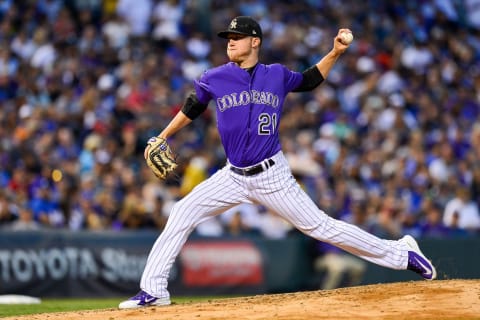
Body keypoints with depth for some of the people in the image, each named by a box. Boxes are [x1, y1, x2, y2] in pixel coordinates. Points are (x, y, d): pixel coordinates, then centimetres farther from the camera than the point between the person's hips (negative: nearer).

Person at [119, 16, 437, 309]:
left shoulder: (277, 75, 0)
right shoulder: (214, 78, -2)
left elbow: (310, 80, 19)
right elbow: (192, 108, 15)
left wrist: (335, 52, 8)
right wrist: (162, 137, 14)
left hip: (273, 176, -2)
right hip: (234, 176, 2)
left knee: (321, 226, -3)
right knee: (182, 214, -9)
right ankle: (153, 290, -3)